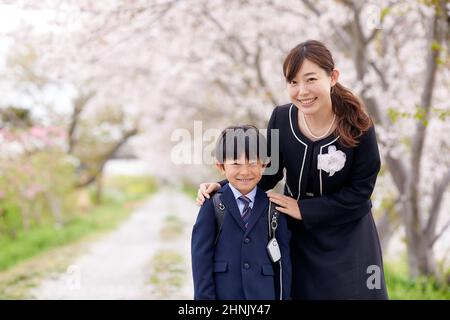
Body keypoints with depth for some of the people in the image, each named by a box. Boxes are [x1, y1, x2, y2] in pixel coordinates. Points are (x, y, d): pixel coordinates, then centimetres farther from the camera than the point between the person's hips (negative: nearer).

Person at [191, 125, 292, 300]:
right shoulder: (214, 205, -2)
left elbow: (283, 258, 6)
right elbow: (201, 256, -4)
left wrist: (284, 296, 4)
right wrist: (204, 296, -8)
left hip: (263, 293, 2)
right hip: (223, 293, -1)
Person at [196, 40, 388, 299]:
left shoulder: (358, 126, -19)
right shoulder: (282, 118, -12)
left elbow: (360, 190, -13)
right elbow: (268, 171, 1)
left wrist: (304, 209, -15)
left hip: (348, 239, -2)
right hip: (298, 237, 2)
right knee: (301, 292, 10)